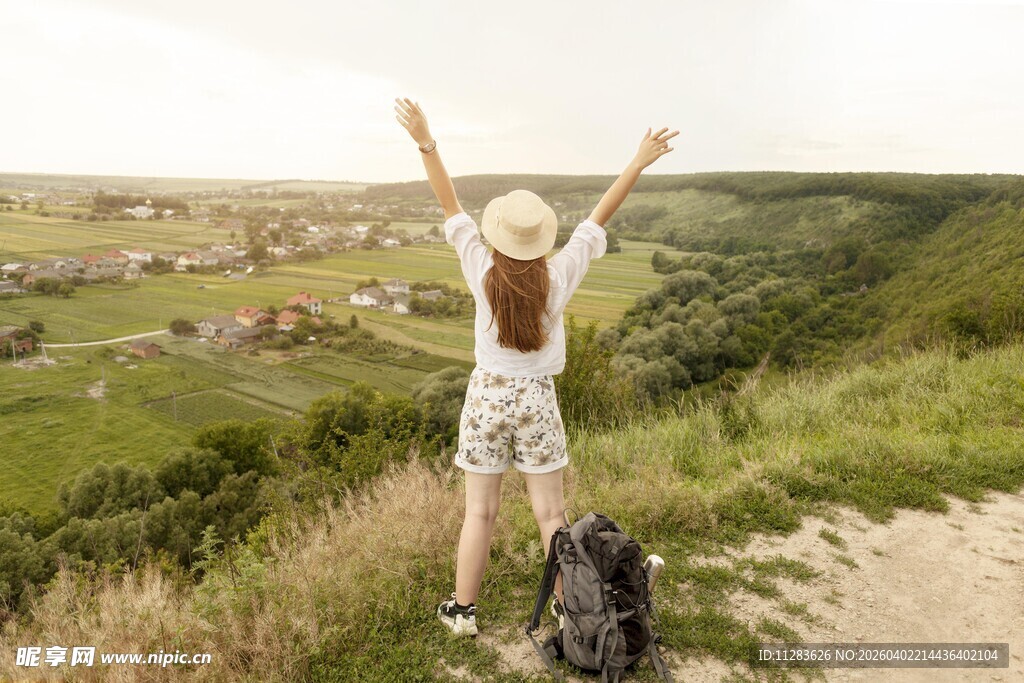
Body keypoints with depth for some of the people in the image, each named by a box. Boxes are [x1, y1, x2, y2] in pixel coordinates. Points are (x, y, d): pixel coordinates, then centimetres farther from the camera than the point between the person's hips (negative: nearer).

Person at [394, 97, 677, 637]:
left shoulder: (483, 274, -12)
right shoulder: (558, 279, -11)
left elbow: (449, 205, -8)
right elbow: (600, 215, -4)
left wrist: (426, 143, -8)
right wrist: (639, 163, 2)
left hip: (487, 395, 0)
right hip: (537, 400, 0)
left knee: (479, 512, 10)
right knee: (551, 512, 12)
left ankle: (462, 610, 24)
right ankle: (569, 606, 26)